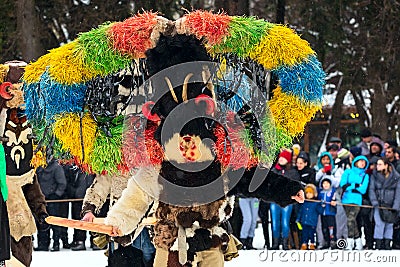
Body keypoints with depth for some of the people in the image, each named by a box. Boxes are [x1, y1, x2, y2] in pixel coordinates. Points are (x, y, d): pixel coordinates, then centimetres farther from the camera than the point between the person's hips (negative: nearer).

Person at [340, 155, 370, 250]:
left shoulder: (365, 176, 14)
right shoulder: (348, 172, 14)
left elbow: (363, 190, -1)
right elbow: (343, 185, -1)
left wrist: (350, 186, -5)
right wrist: (356, 185, -5)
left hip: (357, 200, -1)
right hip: (346, 199, 2)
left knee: (351, 219, -17)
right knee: (352, 221, 2)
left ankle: (350, 244, -15)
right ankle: (358, 242, 10)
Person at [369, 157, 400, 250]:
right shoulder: (374, 175, 3)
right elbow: (371, 190, 1)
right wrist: (374, 202, -11)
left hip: (390, 205, 0)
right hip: (379, 204, 0)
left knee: (389, 224, 3)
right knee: (379, 224, -10)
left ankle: (387, 244, 11)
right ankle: (378, 243, -5)